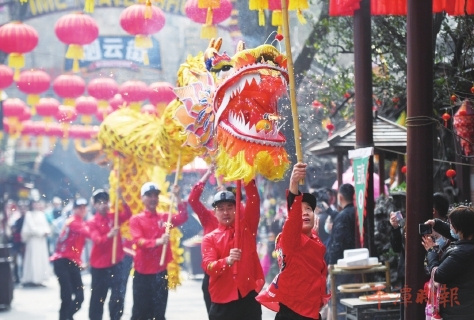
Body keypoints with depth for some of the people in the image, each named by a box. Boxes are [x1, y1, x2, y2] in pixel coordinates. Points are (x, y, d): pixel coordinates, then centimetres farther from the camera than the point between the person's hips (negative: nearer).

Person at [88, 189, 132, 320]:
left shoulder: (114, 217, 4)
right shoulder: (92, 222, -5)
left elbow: (128, 214, -14)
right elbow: (97, 240, -20)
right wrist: (109, 235, -39)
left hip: (115, 263, 1)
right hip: (99, 265, -1)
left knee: (117, 296, -10)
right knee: (98, 297, 10)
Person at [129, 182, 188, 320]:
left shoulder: (165, 217, 8)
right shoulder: (136, 219, -1)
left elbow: (183, 218, -9)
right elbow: (138, 241, -14)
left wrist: (177, 197, -19)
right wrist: (158, 241, -31)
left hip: (160, 272, 2)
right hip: (142, 272, -2)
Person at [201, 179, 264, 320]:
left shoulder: (246, 227, 9)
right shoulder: (209, 238, 6)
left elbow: (254, 200, -3)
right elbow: (208, 266, -10)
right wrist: (227, 261, -30)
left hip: (249, 296, 1)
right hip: (223, 299, 0)